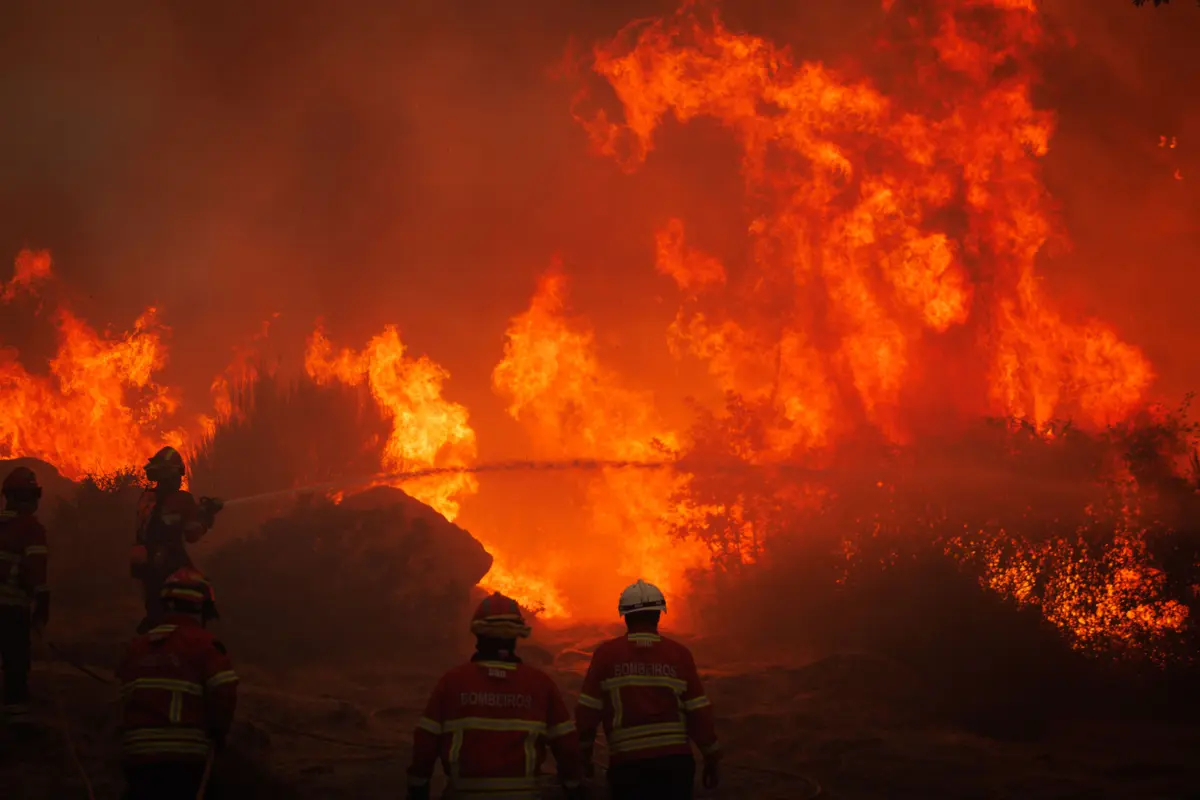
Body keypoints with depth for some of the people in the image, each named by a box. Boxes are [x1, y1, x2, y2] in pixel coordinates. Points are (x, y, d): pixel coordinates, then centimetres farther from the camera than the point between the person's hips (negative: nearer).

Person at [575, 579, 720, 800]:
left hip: (627, 764, -1)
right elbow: (699, 713, 1)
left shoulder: (606, 654, -1)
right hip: (675, 760, 1)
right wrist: (711, 761, 11)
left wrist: (584, 757, 13)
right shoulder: (680, 654, 1)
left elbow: (587, 713, -1)